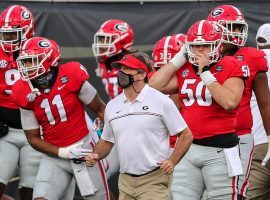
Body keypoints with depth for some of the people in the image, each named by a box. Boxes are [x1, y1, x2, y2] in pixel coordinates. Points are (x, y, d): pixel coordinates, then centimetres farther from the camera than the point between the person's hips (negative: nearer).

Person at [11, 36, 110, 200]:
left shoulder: (72, 77, -13)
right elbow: (33, 138, 1)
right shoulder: (26, 94, -5)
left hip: (84, 148, -2)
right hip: (54, 156, 2)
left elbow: (100, 109, 0)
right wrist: (64, 153, -11)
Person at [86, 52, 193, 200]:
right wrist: (95, 155, 2)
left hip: (154, 180, -5)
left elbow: (186, 136, -2)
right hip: (125, 181, 5)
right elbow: (107, 141, 22)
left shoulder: (161, 101, -5)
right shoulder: (112, 106, 11)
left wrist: (172, 161, -15)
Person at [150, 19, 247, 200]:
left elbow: (230, 102, -20)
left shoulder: (230, 67, -6)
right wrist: (178, 59, 4)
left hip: (219, 150, -5)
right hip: (187, 147, 5)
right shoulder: (184, 69, 11)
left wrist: (206, 73, -17)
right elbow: (155, 86, 3)